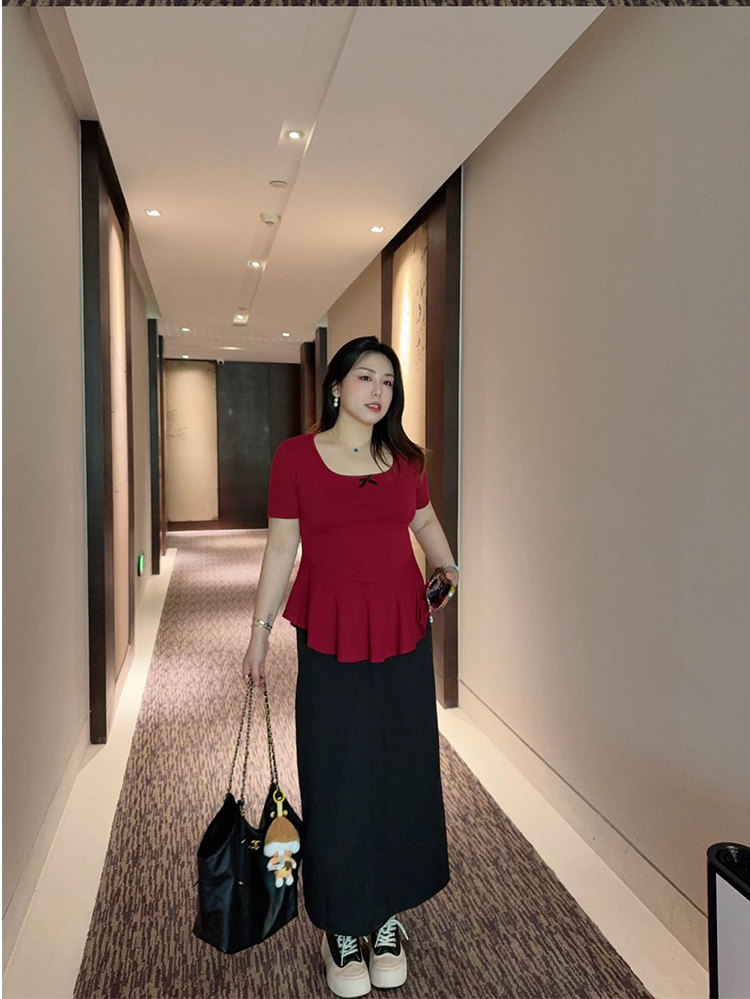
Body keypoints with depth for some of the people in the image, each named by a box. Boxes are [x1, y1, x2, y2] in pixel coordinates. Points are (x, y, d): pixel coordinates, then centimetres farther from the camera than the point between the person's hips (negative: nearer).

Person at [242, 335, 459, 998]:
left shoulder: (407, 459, 4)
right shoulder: (295, 457, -4)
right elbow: (281, 550, -1)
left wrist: (455, 573, 14)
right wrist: (260, 632, 0)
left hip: (402, 633, 3)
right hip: (329, 636, -3)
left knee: (401, 771, 12)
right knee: (337, 780, 8)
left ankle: (388, 917, 34)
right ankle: (342, 926, 30)